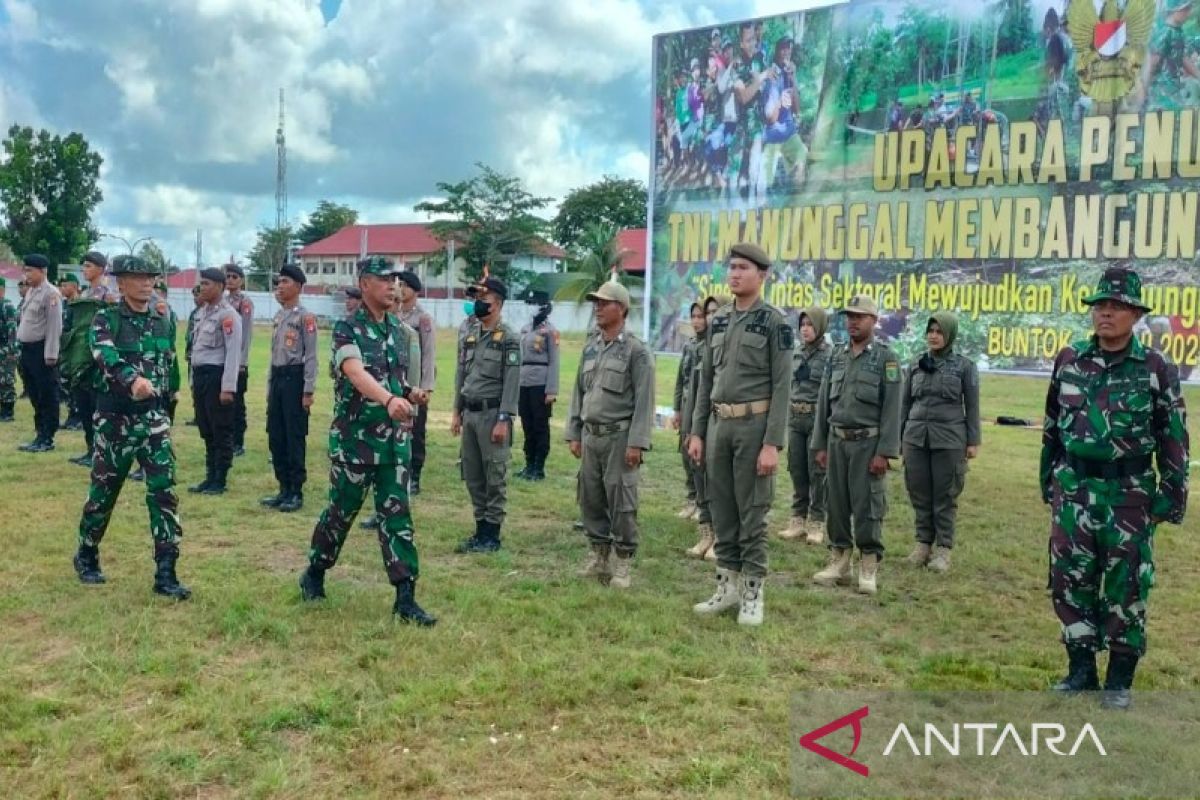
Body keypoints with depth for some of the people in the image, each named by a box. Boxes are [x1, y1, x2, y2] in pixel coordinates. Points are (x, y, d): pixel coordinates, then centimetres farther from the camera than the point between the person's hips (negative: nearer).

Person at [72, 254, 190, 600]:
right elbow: (107, 356, -27)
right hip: (115, 418, -3)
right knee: (104, 491, 9)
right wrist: (133, 380, -46)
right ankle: (86, 555, 33)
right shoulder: (105, 319, -7)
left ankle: (165, 574, -3)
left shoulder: (163, 323, 8)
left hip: (153, 418, 3)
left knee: (164, 492, -6)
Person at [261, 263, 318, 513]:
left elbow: (311, 356, -12)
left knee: (295, 438, -2)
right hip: (277, 377, 8)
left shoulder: (305, 317, -10)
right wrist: (270, 386, 17)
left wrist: (308, 391, -16)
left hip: (295, 377, -8)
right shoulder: (278, 316, 14)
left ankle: (296, 492, 6)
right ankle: (284, 489, 20)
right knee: (276, 437, 10)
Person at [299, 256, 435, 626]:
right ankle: (314, 573, 33)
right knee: (341, 511, 9)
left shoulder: (402, 331, 9)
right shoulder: (347, 328, -10)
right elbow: (356, 373, -29)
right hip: (353, 439, -5)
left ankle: (405, 598, 2)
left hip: (394, 439, 5)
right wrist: (389, 399, -46)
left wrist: (411, 395, -3)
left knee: (397, 515, 1)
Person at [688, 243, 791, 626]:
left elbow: (781, 387, -10)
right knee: (721, 509, 10)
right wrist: (697, 432, 10)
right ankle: (728, 586, 21)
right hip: (719, 425, 6)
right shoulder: (718, 320, 11)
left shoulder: (775, 322, -7)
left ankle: (753, 593, 9)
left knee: (752, 512, 0)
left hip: (755, 425, -6)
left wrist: (773, 444, -16)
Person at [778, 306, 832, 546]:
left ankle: (816, 523, 10)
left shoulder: (830, 354, -8)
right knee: (796, 470, 9)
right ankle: (798, 519, 18)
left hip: (818, 416, -6)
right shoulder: (797, 351, 10)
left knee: (817, 472, 1)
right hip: (795, 417, 6)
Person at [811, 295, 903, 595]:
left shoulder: (886, 358, -4)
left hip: (868, 443, -5)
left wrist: (884, 452, -14)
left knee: (867, 507, -2)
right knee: (836, 504, 8)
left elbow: (892, 408, -9)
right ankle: (839, 562, 17)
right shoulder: (836, 356, 10)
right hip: (837, 441, 5)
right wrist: (820, 444, 7)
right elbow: (823, 402, 12)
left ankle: (869, 568, 6)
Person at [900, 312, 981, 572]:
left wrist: (973, 441, -2)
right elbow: (905, 402, 13)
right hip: (916, 437, 3)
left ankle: (943, 548, 10)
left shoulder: (964, 366, 0)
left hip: (949, 439, -3)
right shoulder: (917, 365, 8)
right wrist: (899, 436, 10)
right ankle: (923, 542, 18)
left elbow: (972, 406, 2)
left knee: (945, 495, 1)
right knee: (919, 492, 6)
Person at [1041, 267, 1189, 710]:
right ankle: (1080, 669, 21)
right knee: (1070, 579, 7)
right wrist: (1047, 476, 13)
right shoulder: (1068, 361, 4)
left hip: (1130, 492, -3)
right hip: (1073, 488, 3)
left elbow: (1174, 435, -1)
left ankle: (1120, 678, 16)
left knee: (1126, 586, 4)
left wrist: (1174, 493, -4)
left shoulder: (1156, 368, -4)